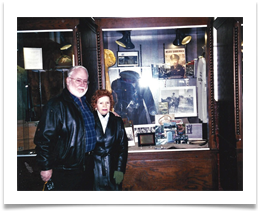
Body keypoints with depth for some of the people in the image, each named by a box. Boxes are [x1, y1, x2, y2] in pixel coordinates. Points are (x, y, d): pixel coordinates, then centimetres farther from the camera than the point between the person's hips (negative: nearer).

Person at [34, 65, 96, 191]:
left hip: (88, 166, 8)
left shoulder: (86, 104, 13)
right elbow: (44, 137, -17)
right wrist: (46, 167, -16)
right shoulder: (56, 105, -14)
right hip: (67, 170, -8)